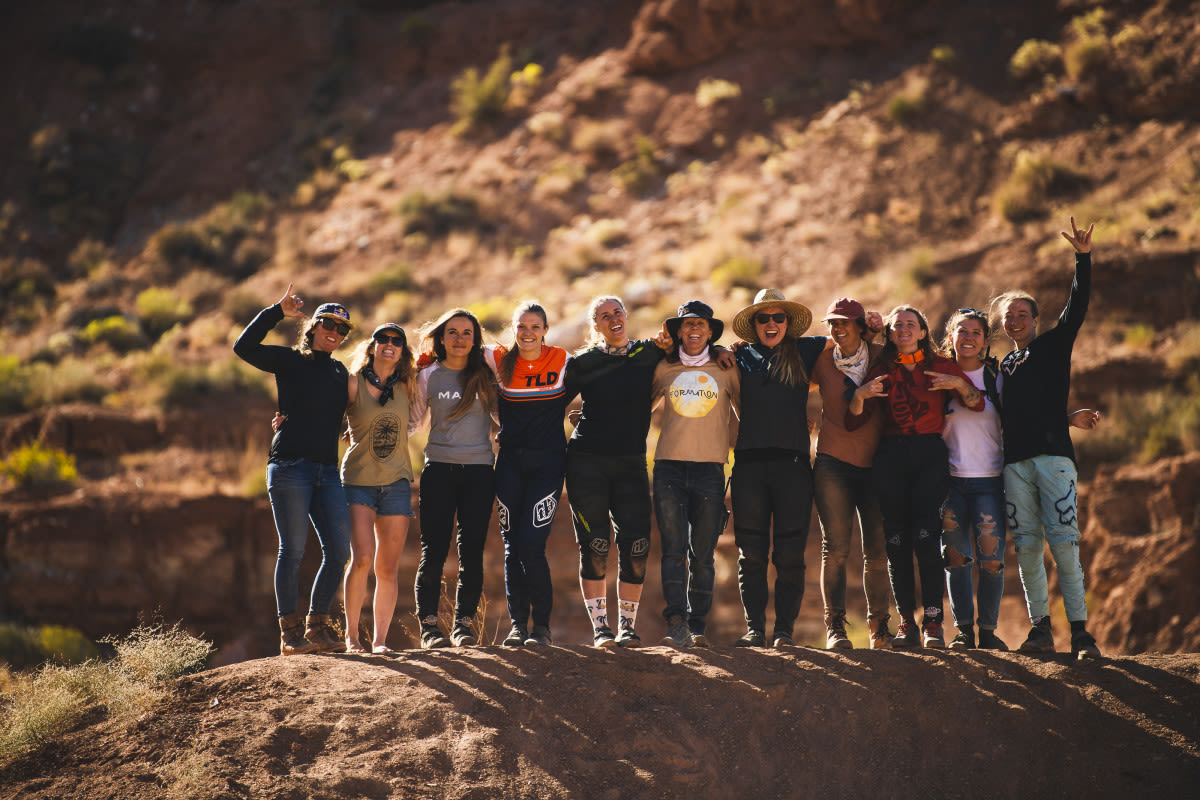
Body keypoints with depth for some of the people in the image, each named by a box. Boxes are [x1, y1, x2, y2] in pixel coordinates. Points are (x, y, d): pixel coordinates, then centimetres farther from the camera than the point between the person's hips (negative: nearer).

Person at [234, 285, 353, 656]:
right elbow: (244, 347, -10)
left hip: (327, 471, 5)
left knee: (339, 549, -3)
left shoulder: (340, 372, 21)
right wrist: (277, 312, -10)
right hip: (290, 467, -5)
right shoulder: (290, 361, 4)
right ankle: (290, 632, 2)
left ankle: (317, 626, 8)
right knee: (293, 550, -5)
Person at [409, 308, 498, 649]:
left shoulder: (486, 373, 8)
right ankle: (429, 625, 2)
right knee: (434, 550, -5)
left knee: (472, 551, -1)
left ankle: (463, 624, 6)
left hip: (479, 470, 1)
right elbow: (411, 422, 12)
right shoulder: (428, 376, 7)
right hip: (439, 468, -1)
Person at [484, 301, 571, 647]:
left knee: (531, 544, -11)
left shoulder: (562, 362, -2)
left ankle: (542, 625, 3)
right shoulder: (500, 360, 3)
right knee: (511, 546, 3)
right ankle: (518, 624, 13)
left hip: (547, 462, -3)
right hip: (510, 461, 3)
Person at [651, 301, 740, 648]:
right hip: (669, 466, 0)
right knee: (674, 549, -8)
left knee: (702, 554, 0)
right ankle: (676, 623, -11)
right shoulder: (664, 369, 11)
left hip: (710, 467, 0)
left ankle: (697, 626, 6)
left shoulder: (726, 369, 9)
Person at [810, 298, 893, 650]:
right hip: (833, 462, -1)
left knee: (878, 550, 2)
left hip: (875, 463, 1)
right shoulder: (822, 361, 4)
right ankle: (835, 627, -1)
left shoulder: (882, 356, 4)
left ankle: (879, 626, 14)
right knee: (835, 548, -6)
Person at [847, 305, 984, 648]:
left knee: (927, 538, -14)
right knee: (897, 541, -3)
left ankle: (933, 623, -10)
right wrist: (860, 395, -14)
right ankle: (906, 623, 3)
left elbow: (978, 404, 6)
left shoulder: (941, 366, 10)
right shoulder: (879, 372, 12)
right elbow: (853, 423, 5)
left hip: (930, 455, -2)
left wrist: (959, 384, -11)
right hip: (891, 456, 2)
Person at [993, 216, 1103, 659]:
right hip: (1015, 463, 4)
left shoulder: (1053, 347, 12)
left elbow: (1077, 306, -1)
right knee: (1027, 547, -2)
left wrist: (1083, 258, -10)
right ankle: (1040, 627, 3)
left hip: (1053, 456, -4)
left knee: (1063, 543, -11)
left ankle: (1079, 628, -11)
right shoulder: (1002, 366, 23)